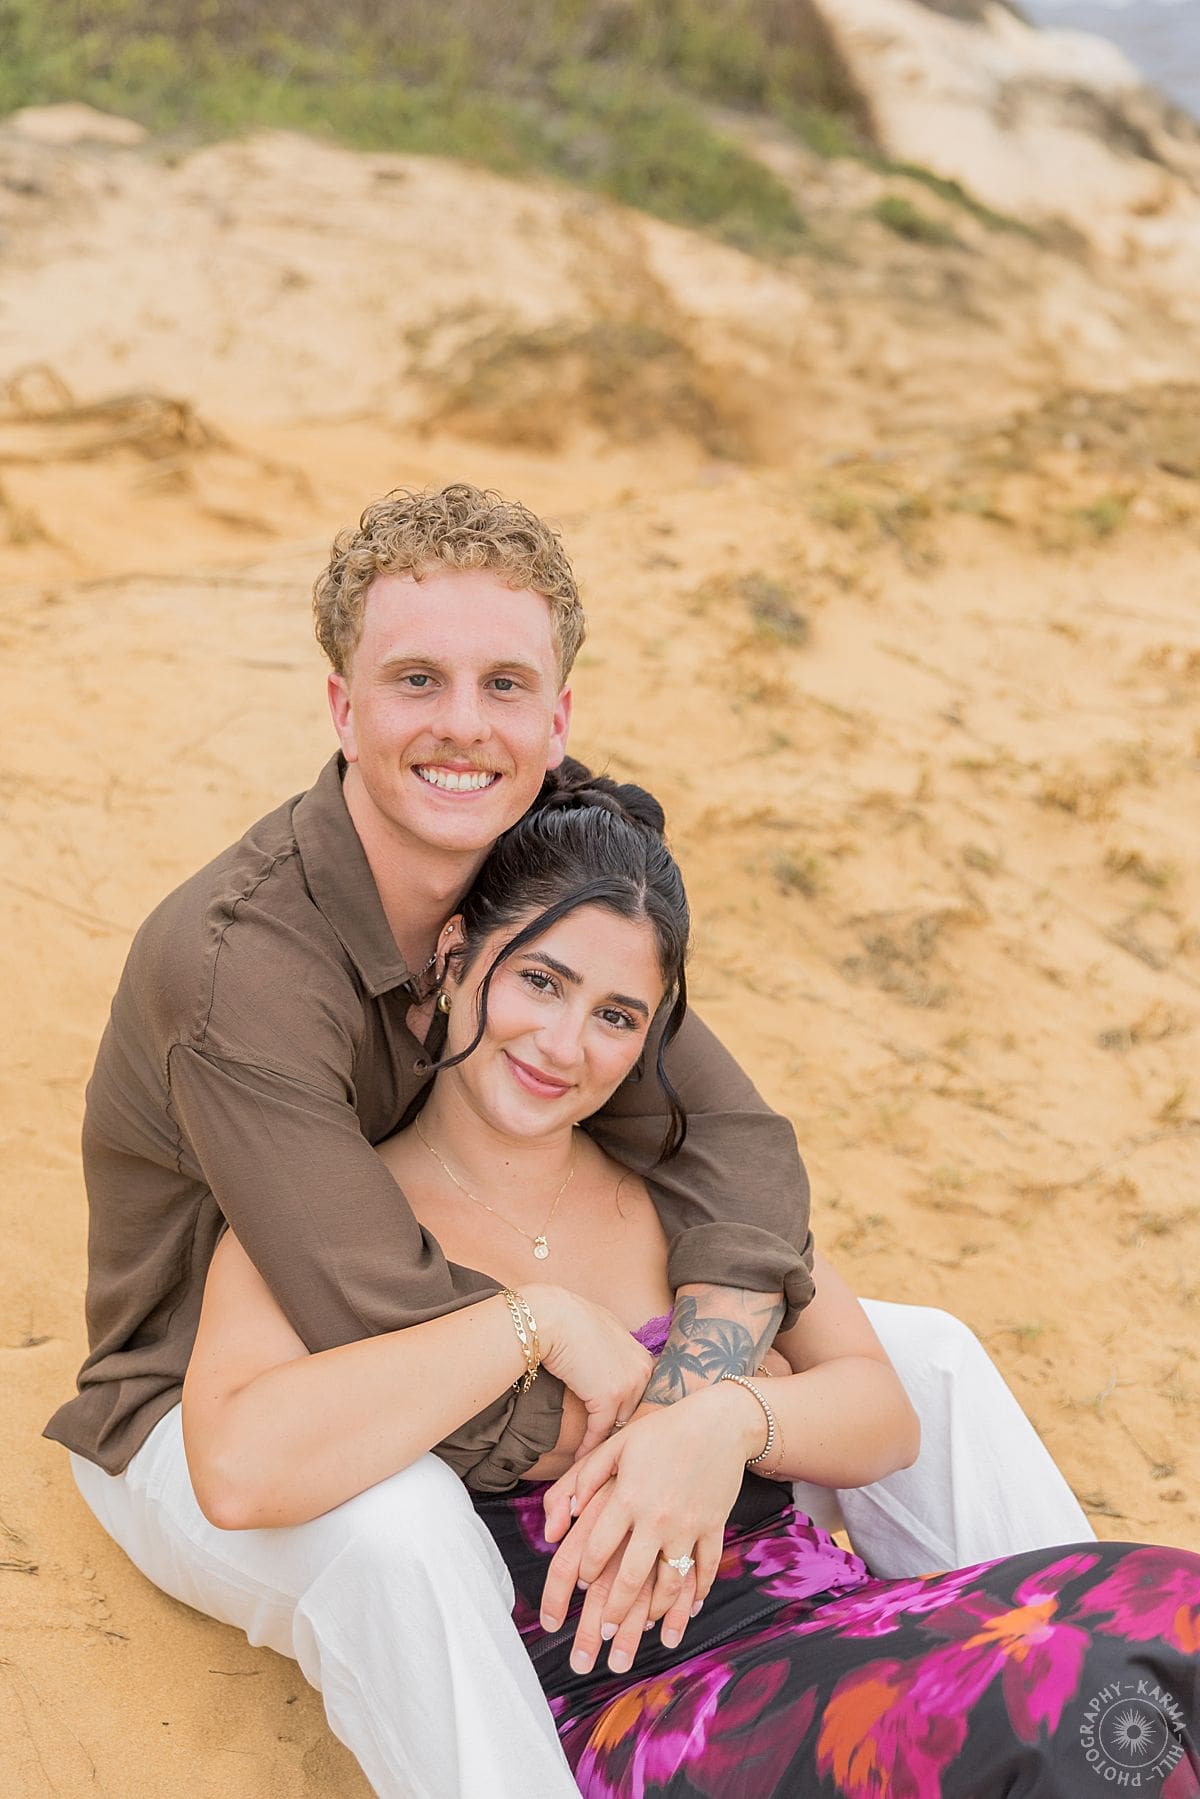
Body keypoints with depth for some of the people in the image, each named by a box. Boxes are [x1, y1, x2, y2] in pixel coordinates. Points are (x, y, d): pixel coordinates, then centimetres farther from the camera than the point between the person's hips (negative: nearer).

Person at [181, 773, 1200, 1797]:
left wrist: (731, 1420, -14)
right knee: (1082, 1706, -32)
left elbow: (884, 1417, 9)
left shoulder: (681, 1181, 15)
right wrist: (539, 1323, -15)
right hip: (605, 1708, -5)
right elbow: (240, 1472, -20)